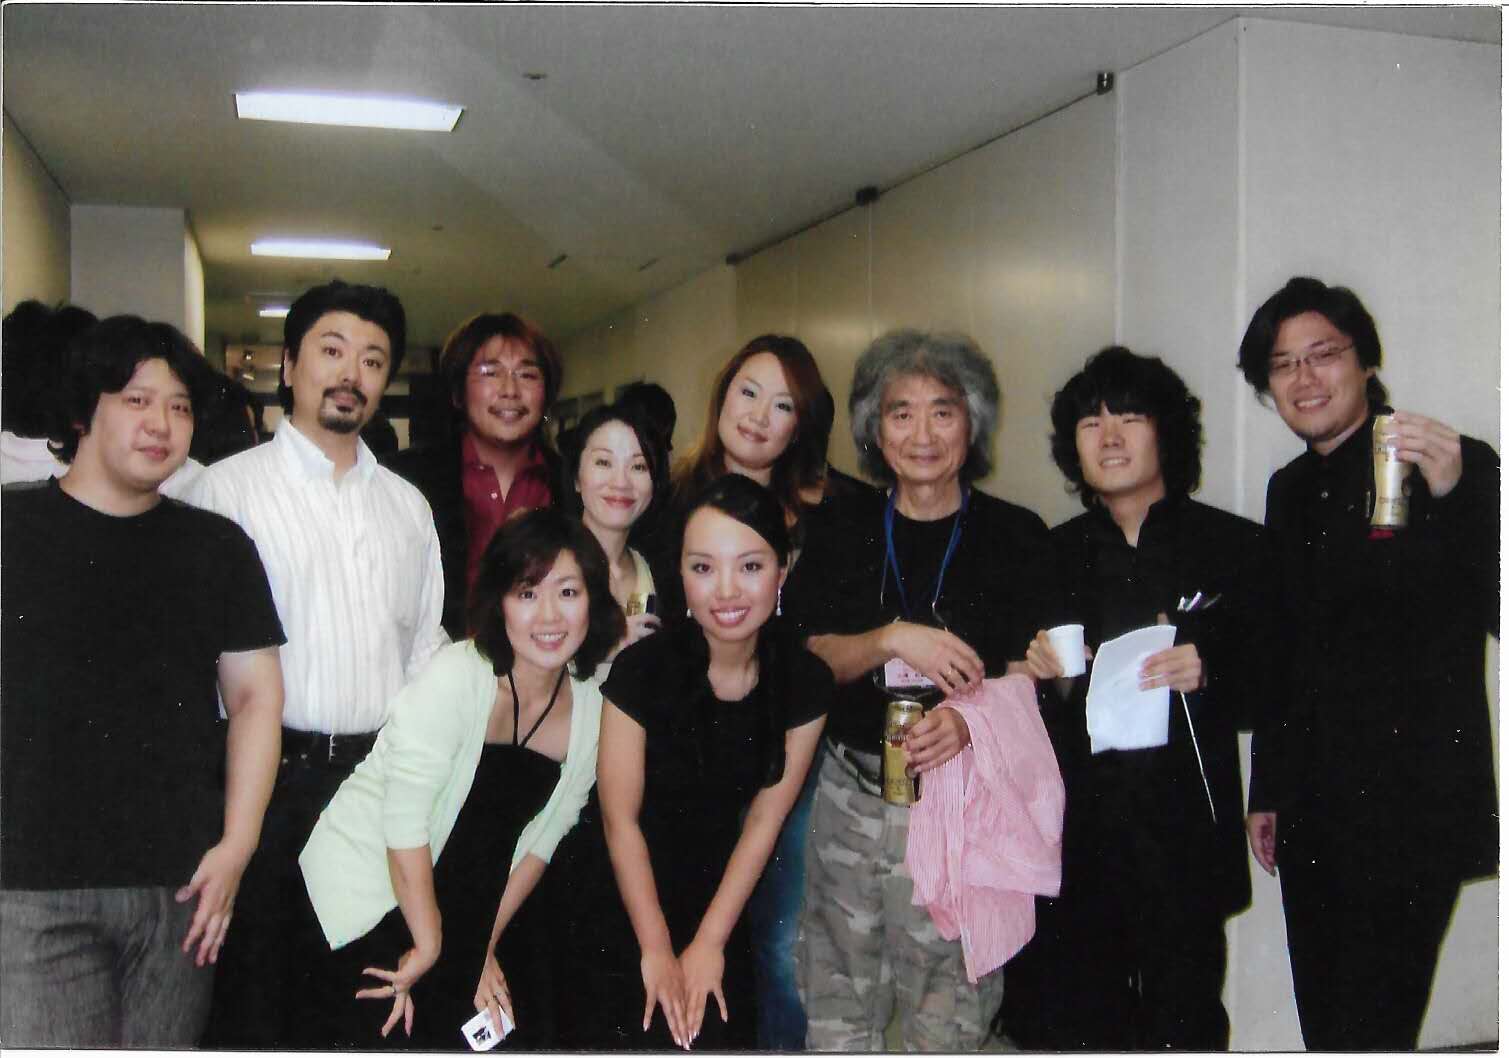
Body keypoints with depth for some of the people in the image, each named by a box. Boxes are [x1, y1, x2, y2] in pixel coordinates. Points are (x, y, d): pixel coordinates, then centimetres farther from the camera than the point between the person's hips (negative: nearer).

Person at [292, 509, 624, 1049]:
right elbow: (405, 822, -21)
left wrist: (483, 949, 0)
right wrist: (429, 945, -13)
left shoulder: (591, 710, -4)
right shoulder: (455, 677, -22)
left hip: (460, 910, 5)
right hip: (361, 892, -5)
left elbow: (539, 842, 3)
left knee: (523, 1037, 2)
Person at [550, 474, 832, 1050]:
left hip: (717, 892, 3)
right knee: (618, 1040, 2)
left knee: (719, 1038, 7)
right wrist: (656, 950, -9)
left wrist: (710, 943, -5)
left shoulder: (806, 683, -13)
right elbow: (620, 818, -15)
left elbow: (765, 818, -6)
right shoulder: (642, 668, -23)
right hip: (616, 891, -3)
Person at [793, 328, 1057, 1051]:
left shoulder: (1015, 536, 1)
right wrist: (892, 639, -16)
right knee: (838, 998, 9)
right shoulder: (845, 536, 8)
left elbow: (1028, 678, -1)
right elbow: (809, 659, 3)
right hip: (852, 789, 3)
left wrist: (968, 720, -21)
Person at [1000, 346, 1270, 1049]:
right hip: (1073, 833, 2)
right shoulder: (1054, 555, 12)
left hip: (1184, 838, -2)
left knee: (1181, 1025, 1)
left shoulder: (1234, 547, 3)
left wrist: (1206, 676, -16)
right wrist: (1035, 670, -3)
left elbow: (1270, 684, 2)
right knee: (1067, 1026, 2)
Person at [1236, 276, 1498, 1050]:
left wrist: (1453, 495, -32)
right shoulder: (1291, 490, 12)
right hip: (1313, 812, 6)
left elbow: (1496, 615, -18)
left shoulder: (1459, 467, -7)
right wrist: (1266, 792, 18)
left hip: (1410, 807, -6)